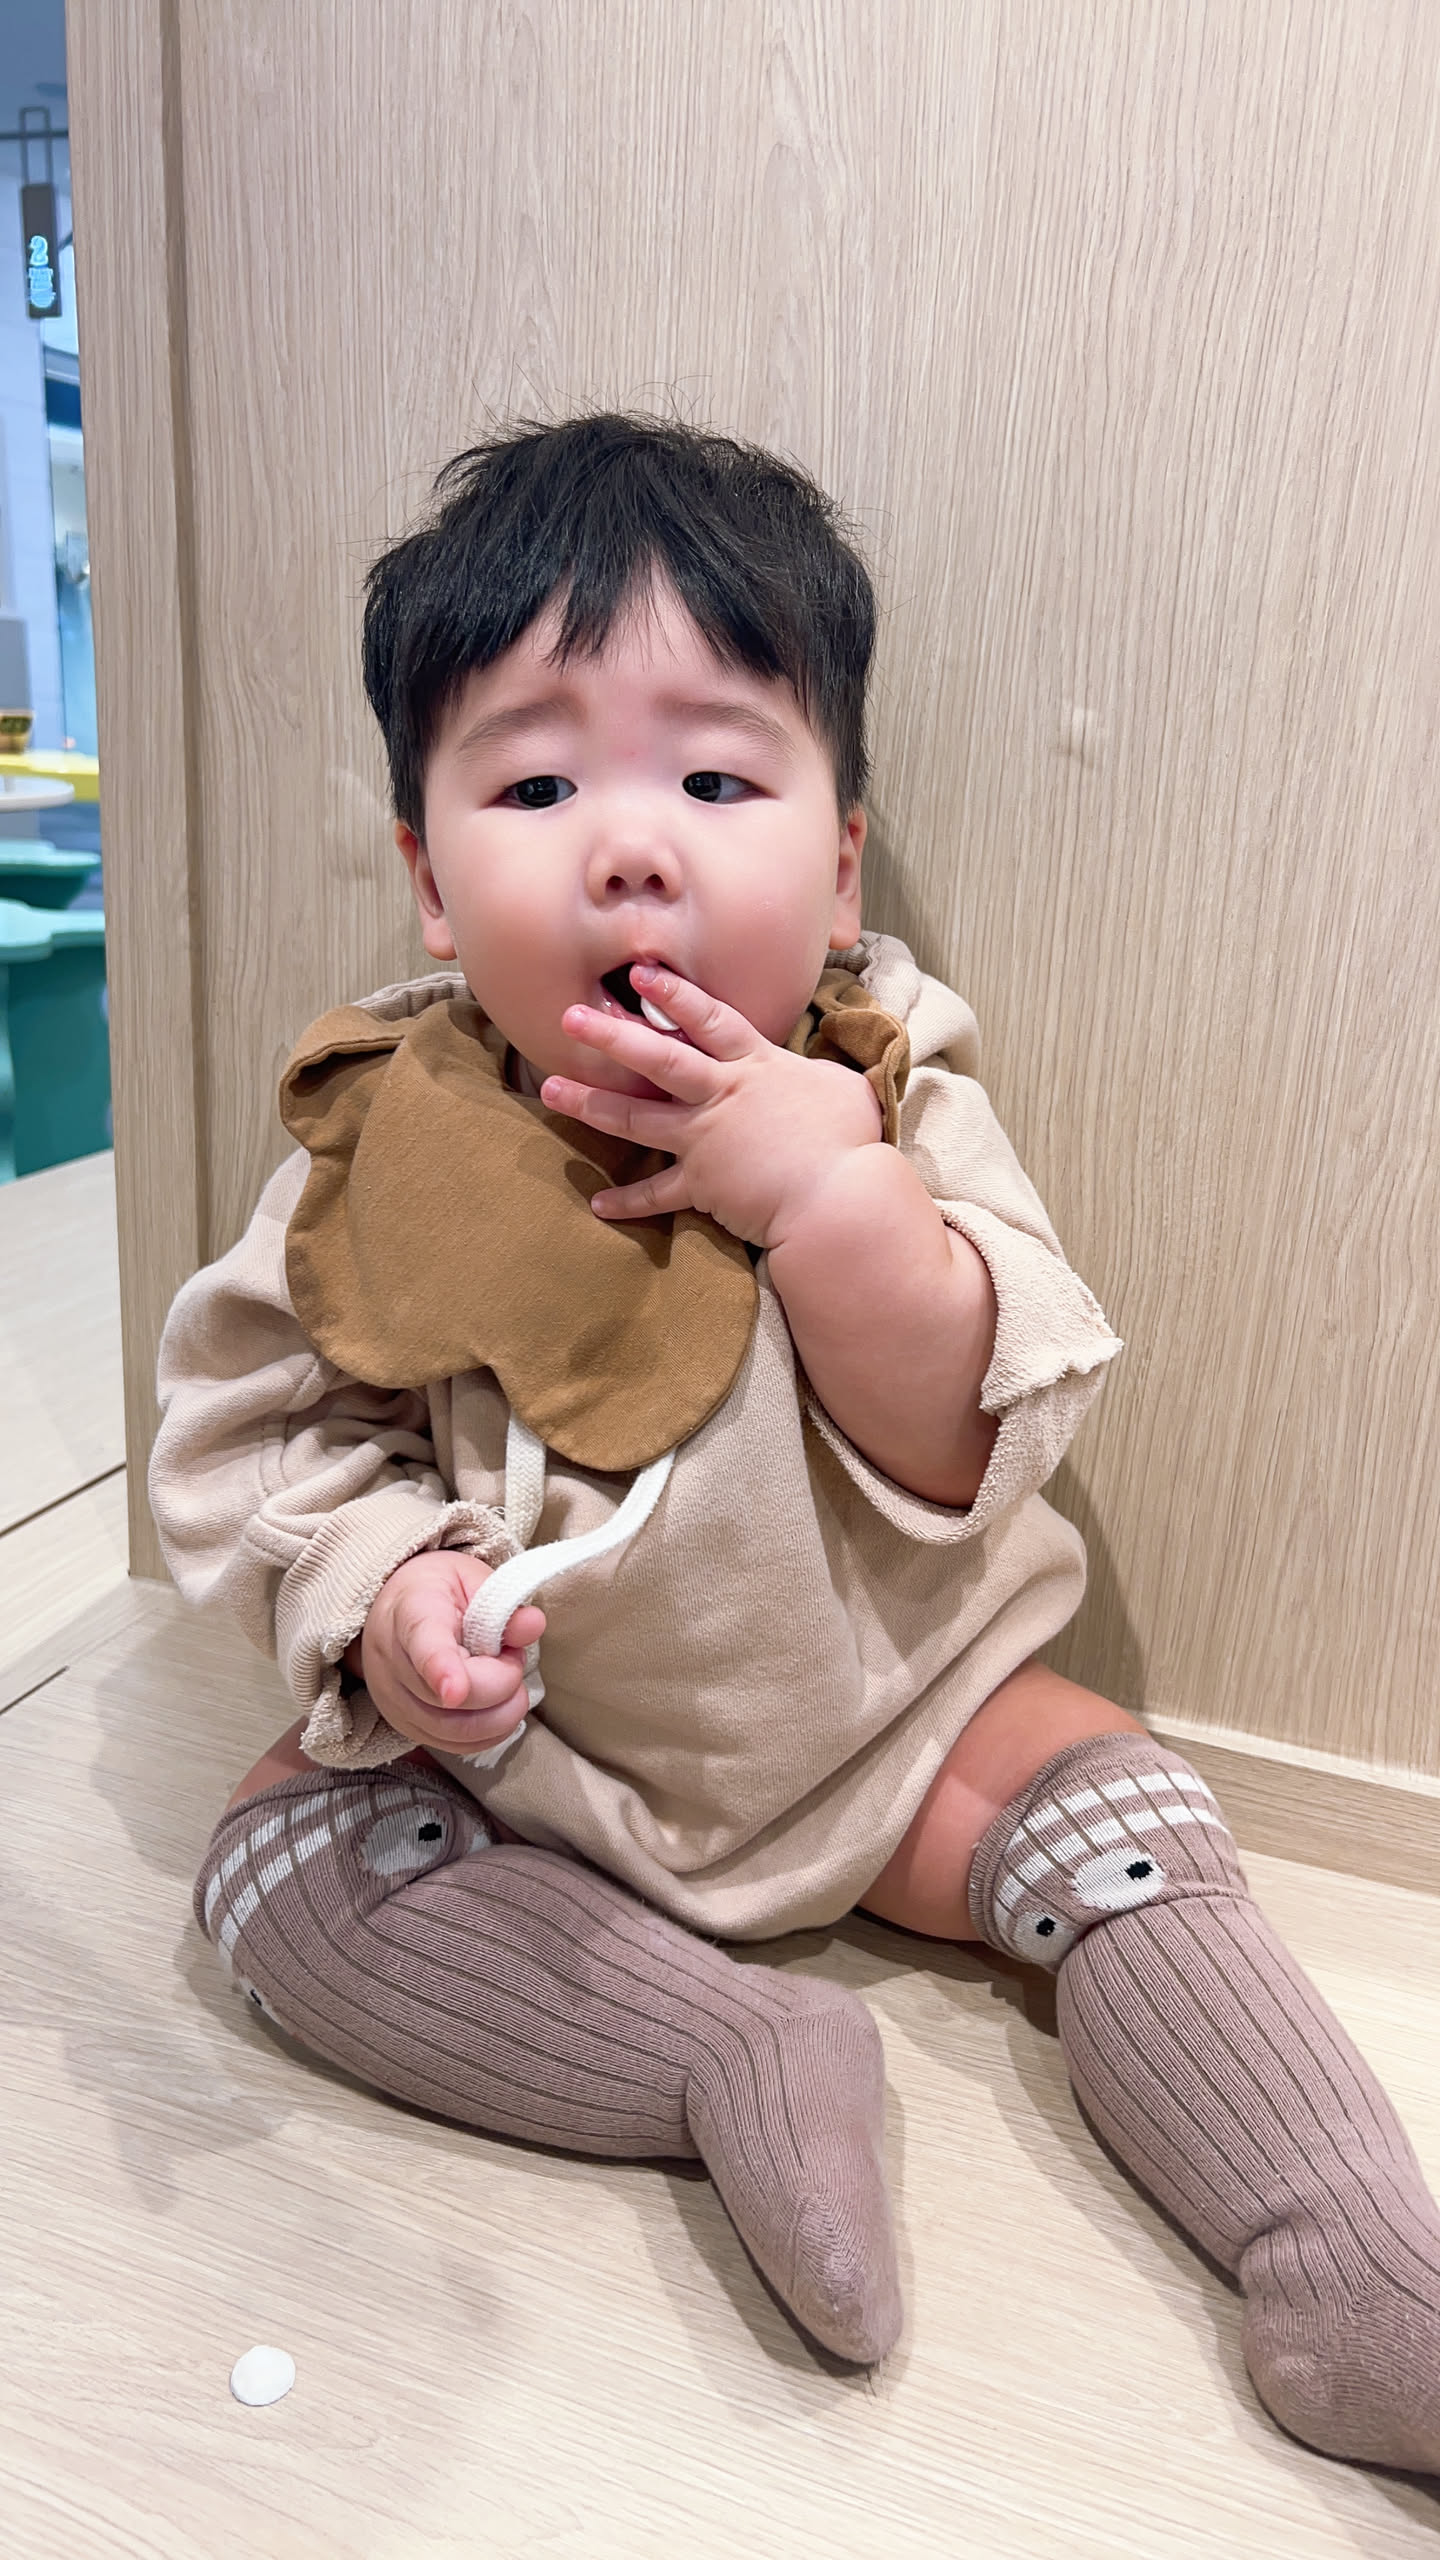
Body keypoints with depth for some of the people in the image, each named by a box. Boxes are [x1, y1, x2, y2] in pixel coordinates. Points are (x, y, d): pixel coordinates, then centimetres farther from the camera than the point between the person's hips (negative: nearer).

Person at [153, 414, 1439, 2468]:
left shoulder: (890, 1102, -14)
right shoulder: (391, 1149, -14)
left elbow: (980, 1451, -18)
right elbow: (252, 1430, -6)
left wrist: (831, 1200, -33)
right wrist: (382, 1592, -26)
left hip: (879, 1710, 0)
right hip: (510, 1749, 1)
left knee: (1129, 1825, -13)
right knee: (277, 1854, -15)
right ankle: (740, 2056, -20)